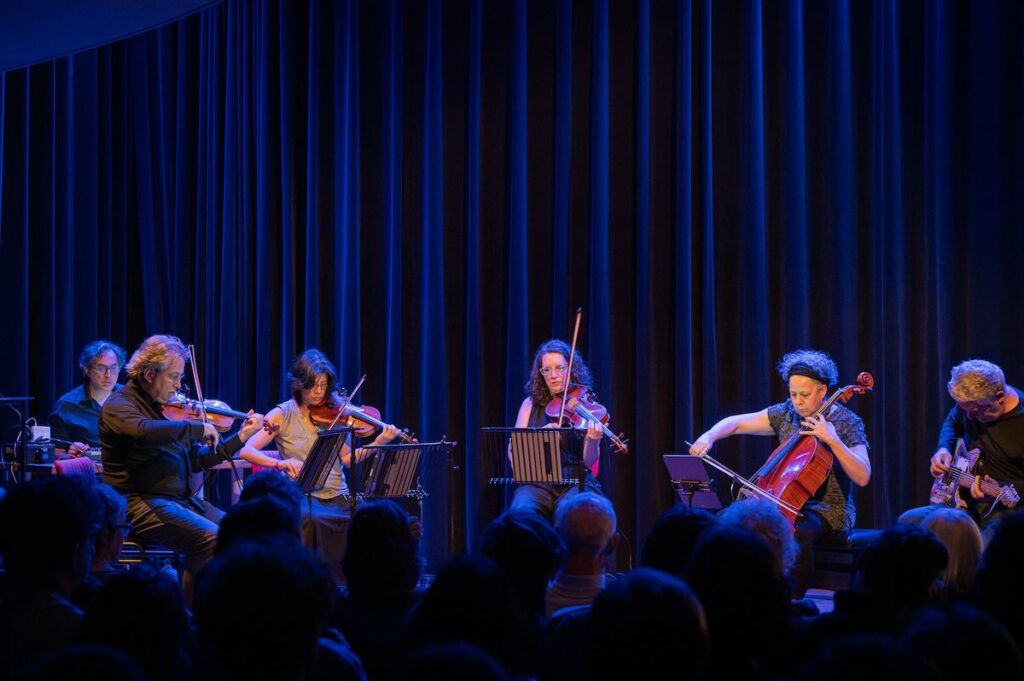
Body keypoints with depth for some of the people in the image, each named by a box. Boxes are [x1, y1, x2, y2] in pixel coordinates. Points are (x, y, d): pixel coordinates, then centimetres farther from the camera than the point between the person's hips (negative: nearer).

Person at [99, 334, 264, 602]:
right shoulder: (119, 405, -6)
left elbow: (197, 460, 23)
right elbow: (145, 430, -31)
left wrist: (241, 437, 18)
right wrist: (200, 428, -21)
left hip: (182, 500, 8)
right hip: (140, 503, -8)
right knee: (211, 539, -27)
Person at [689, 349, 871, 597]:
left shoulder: (845, 422, -8)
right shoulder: (785, 414, 7)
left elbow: (862, 477, -18)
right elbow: (736, 423, 9)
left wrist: (832, 439, -28)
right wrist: (709, 437, -12)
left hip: (829, 512, -5)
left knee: (794, 533, -37)